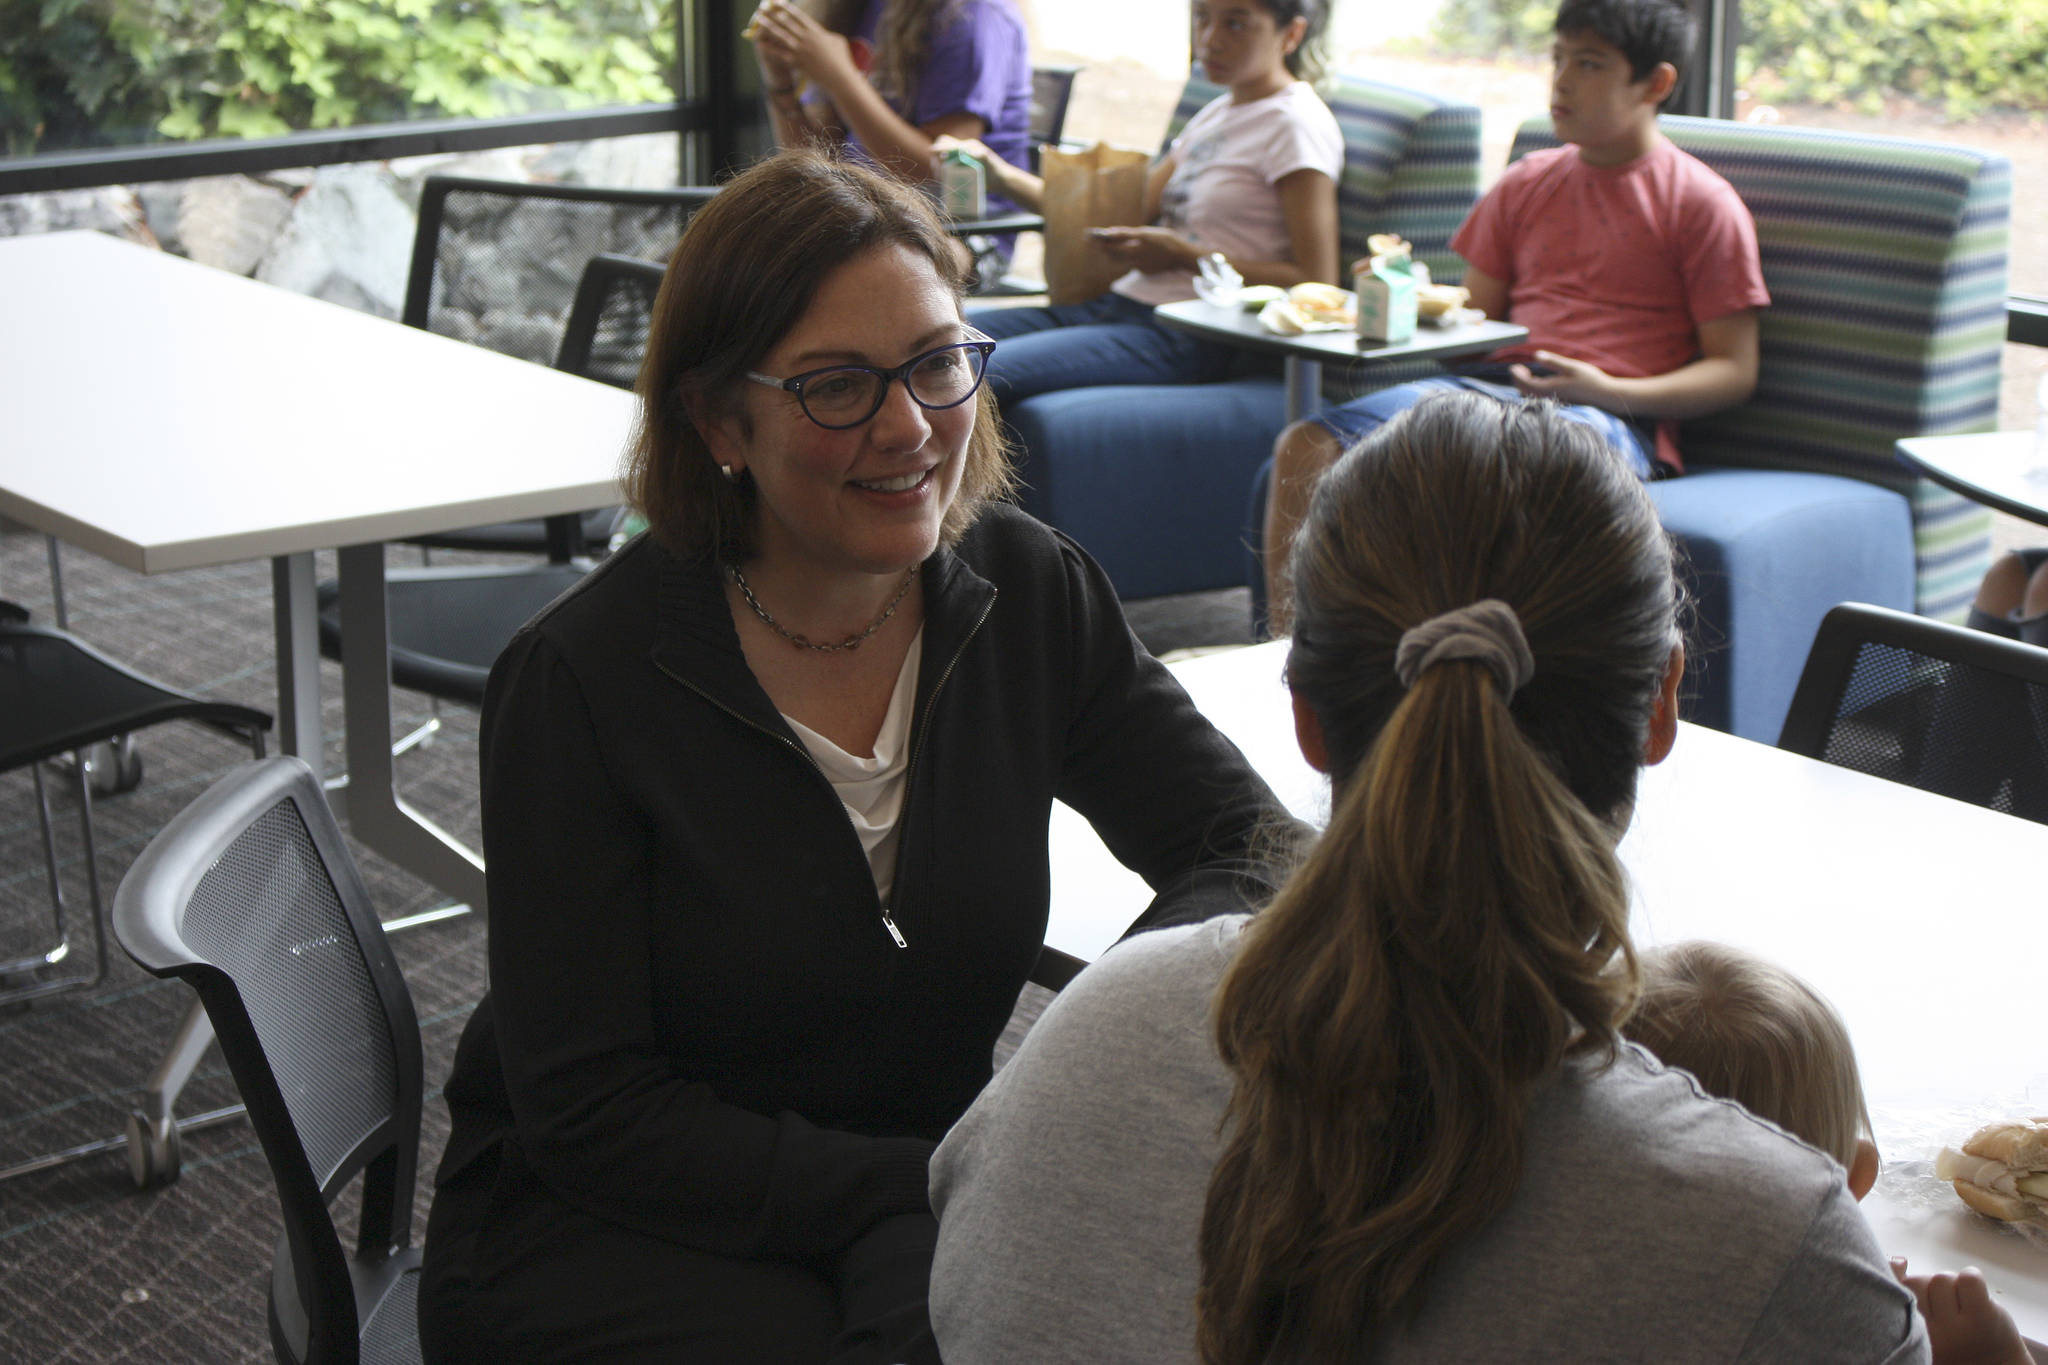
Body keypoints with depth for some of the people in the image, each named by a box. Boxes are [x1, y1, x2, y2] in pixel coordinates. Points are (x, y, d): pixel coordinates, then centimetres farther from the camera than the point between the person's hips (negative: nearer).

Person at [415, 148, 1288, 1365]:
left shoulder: (1028, 594, -3)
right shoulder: (582, 679, -16)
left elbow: (1245, 845, 0)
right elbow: (587, 1114, -15)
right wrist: (926, 1188, -25)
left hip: (924, 1184, 5)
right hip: (600, 1229, -4)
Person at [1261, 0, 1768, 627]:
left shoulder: (1703, 204, 6)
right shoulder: (1525, 183, 23)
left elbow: (1735, 371, 2)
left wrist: (1606, 389, -13)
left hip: (1611, 413, -5)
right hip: (1493, 381, 6)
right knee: (1307, 446, -21)